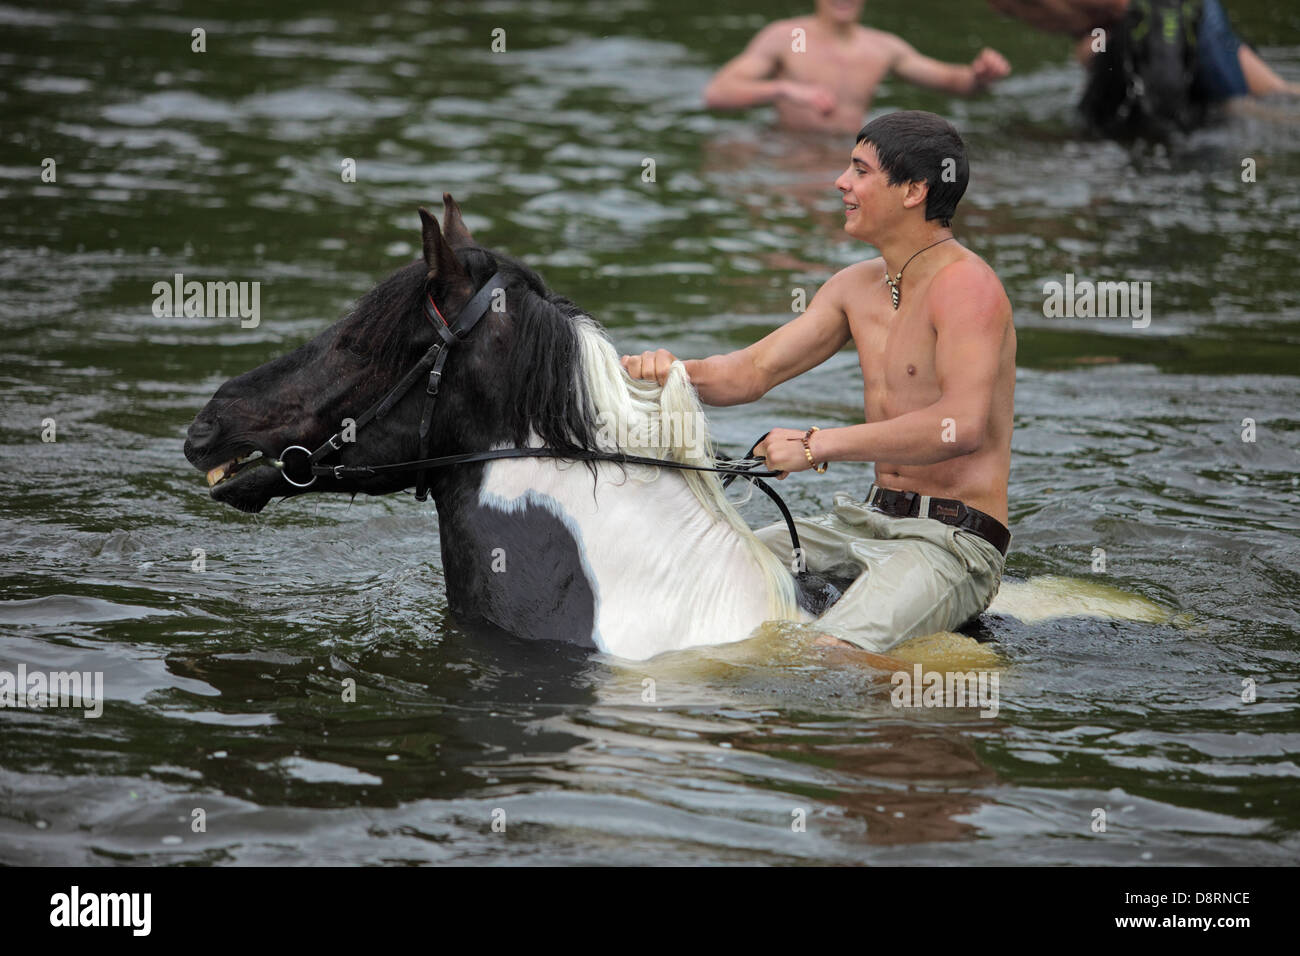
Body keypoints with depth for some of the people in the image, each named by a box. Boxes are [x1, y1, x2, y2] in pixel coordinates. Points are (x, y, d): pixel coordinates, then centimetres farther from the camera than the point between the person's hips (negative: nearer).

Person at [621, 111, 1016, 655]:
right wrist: (672, 371, -9)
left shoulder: (965, 285, -14)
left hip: (954, 543, -9)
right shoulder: (857, 287, 14)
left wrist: (816, 447, -25)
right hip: (871, 521, 9)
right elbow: (754, 371, 14)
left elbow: (961, 425, -27)